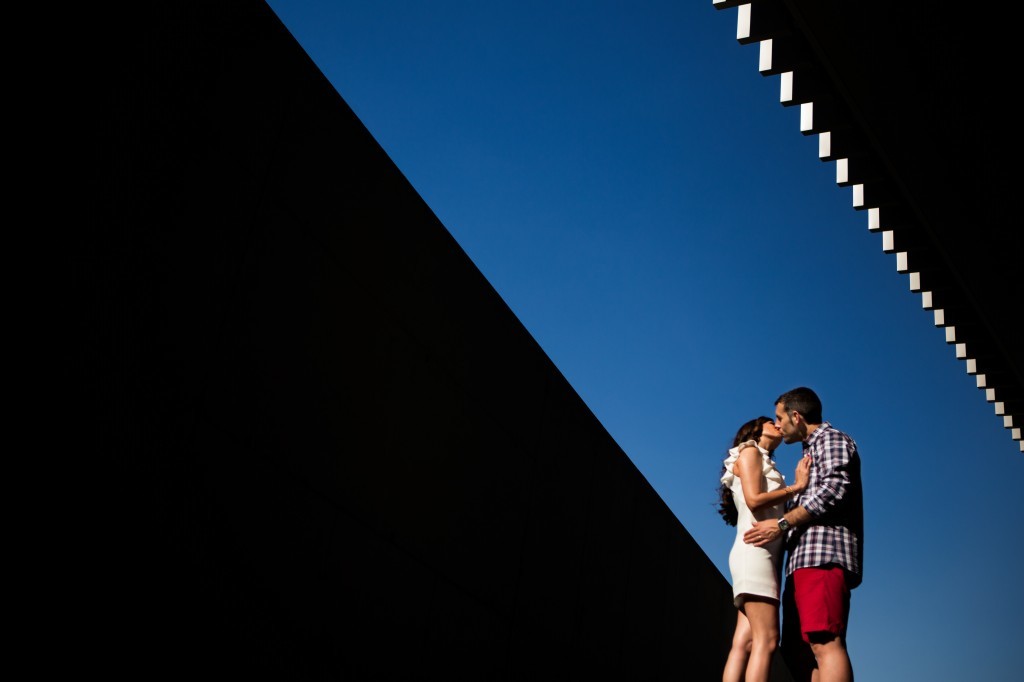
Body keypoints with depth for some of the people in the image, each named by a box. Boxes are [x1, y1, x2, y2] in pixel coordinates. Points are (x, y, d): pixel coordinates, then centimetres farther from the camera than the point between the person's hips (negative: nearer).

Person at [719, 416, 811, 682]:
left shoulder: (764, 464, 29)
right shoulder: (749, 452, 6)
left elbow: (776, 512, 17)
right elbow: (754, 500, -10)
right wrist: (797, 486, -4)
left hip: (765, 554, 9)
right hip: (755, 551, -9)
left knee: (744, 643, -5)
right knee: (766, 638, -18)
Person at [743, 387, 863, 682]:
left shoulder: (832, 439, 4)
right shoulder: (811, 451, 32)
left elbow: (835, 489, -13)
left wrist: (782, 524, -14)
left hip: (823, 554, -10)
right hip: (804, 559, 10)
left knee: (825, 643, -20)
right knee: (800, 651, 2)